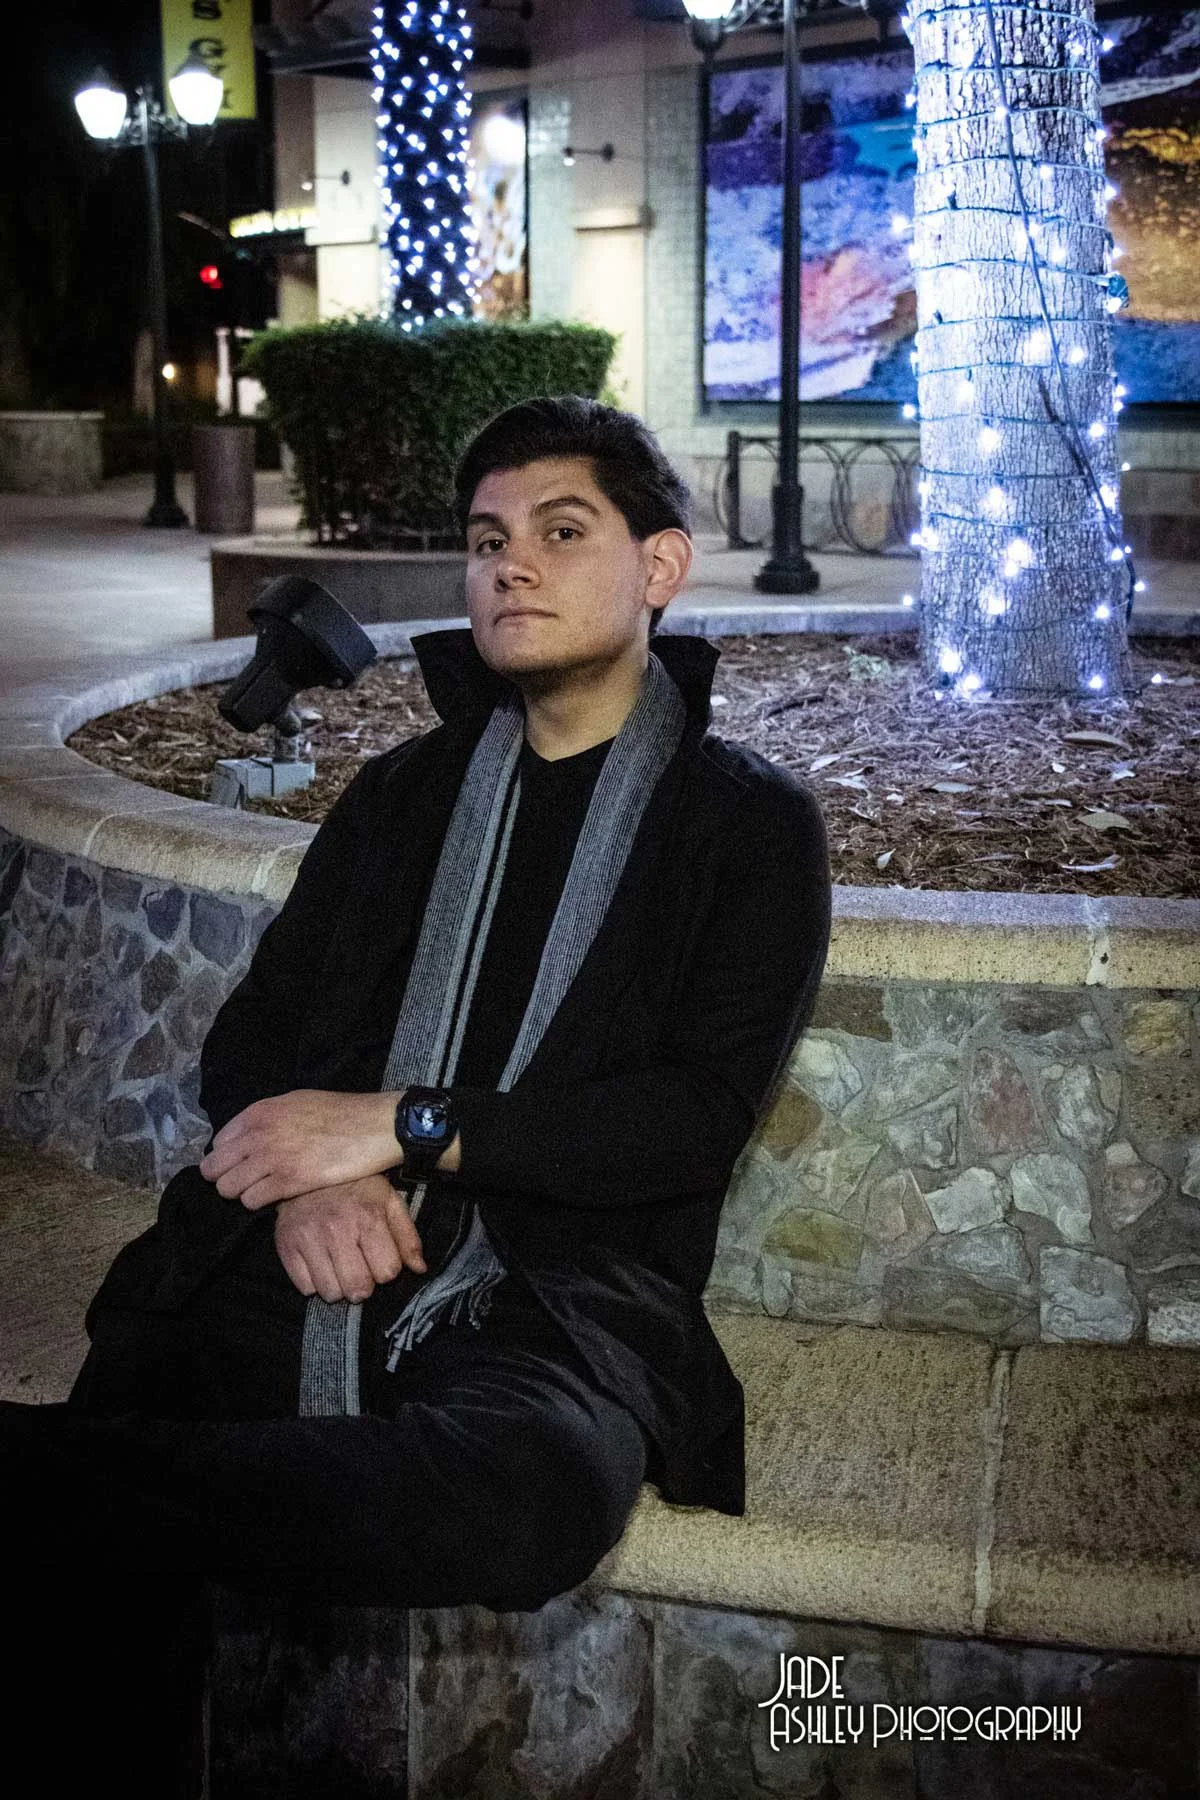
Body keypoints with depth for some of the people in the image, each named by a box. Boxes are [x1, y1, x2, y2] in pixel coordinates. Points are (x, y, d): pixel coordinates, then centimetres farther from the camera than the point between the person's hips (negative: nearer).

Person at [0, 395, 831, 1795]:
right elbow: (247, 1037, 18)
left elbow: (705, 1112, -2)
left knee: (540, 1484, -40)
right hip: (307, 1263, 3)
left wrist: (404, 1126, -10)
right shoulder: (404, 793, 23)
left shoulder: (751, 821, 10)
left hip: (554, 1286, -2)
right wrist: (306, 1174, -6)